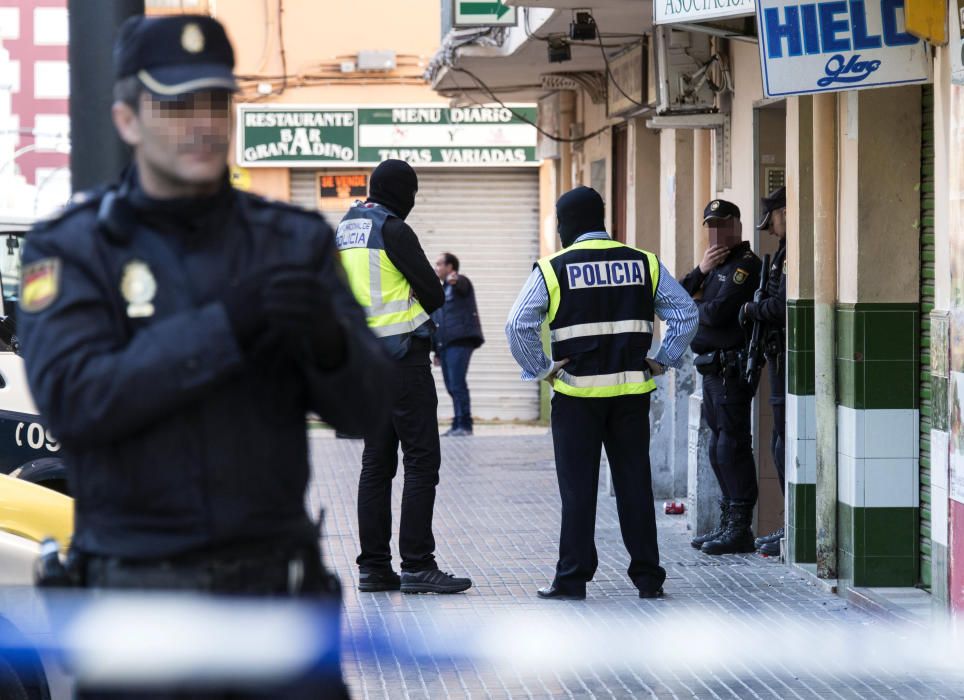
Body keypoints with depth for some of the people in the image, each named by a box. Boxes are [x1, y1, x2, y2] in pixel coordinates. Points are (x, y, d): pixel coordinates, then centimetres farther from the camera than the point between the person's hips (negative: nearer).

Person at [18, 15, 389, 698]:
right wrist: (226, 326, -25)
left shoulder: (295, 241, 6)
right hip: (141, 588, -2)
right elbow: (71, 397, -17)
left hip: (283, 585, 2)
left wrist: (327, 340, -24)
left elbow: (361, 404, -1)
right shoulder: (72, 250, -1)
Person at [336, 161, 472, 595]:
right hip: (402, 353, -9)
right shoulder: (393, 230, -13)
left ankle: (374, 567, 9)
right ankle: (417, 565, -11)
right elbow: (434, 293, -9)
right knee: (421, 460, -7)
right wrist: (423, 307, 12)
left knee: (377, 461, 10)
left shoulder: (345, 229, 14)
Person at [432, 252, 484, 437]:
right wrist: (436, 351, 24)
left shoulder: (460, 282, 1)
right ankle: (458, 425, 10)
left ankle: (464, 425, -17)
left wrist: (453, 280, -53)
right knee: (451, 386, 7)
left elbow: (461, 284, -27)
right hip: (445, 344, 9)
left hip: (460, 341, -9)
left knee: (457, 384, -16)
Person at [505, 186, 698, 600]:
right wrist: (662, 361, 7)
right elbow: (685, 313, 4)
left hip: (577, 394, -3)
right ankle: (647, 576, 10)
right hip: (632, 392, 3)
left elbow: (518, 326, -12)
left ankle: (572, 578, 2)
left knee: (577, 488, 2)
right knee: (635, 482, 8)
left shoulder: (553, 270, -4)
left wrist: (540, 370, -5)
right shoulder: (643, 264, 7)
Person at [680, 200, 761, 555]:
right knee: (718, 449, 12)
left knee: (732, 446, -9)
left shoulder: (745, 264, -10)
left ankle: (740, 529, -7)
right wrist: (699, 271, -6)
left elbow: (717, 312, -20)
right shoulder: (715, 265, 19)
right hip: (712, 368, 10)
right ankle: (728, 523, 18)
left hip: (732, 369, -10)